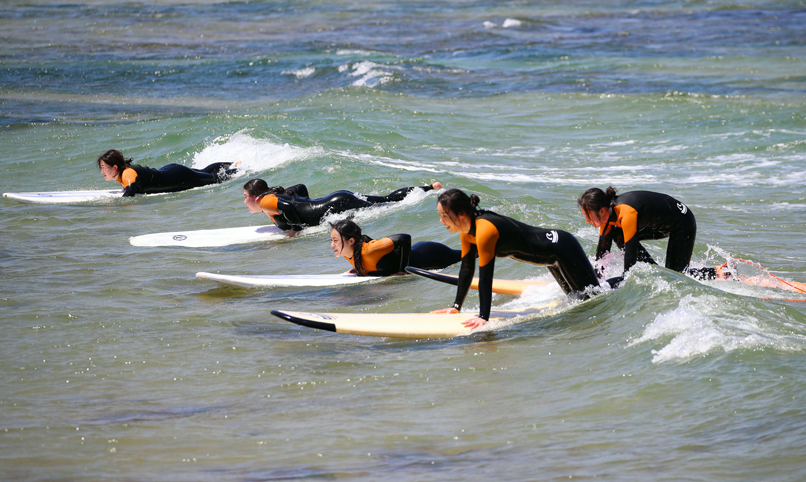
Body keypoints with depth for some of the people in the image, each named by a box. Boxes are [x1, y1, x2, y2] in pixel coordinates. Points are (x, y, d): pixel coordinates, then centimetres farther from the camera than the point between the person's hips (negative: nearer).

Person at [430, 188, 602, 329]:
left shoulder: (484, 230, -33)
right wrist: (456, 306, 4)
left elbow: (485, 277, -34)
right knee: (578, 297, 28)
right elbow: (467, 270, 3)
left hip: (561, 248, -9)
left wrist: (483, 317, -34)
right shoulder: (467, 231, -6)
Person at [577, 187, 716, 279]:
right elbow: (601, 253, 0)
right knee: (619, 237, -3)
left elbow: (630, 256, -34)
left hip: (684, 224, -9)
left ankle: (718, 273, 6)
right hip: (662, 226, 9)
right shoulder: (608, 212, -10)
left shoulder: (626, 213, -35)